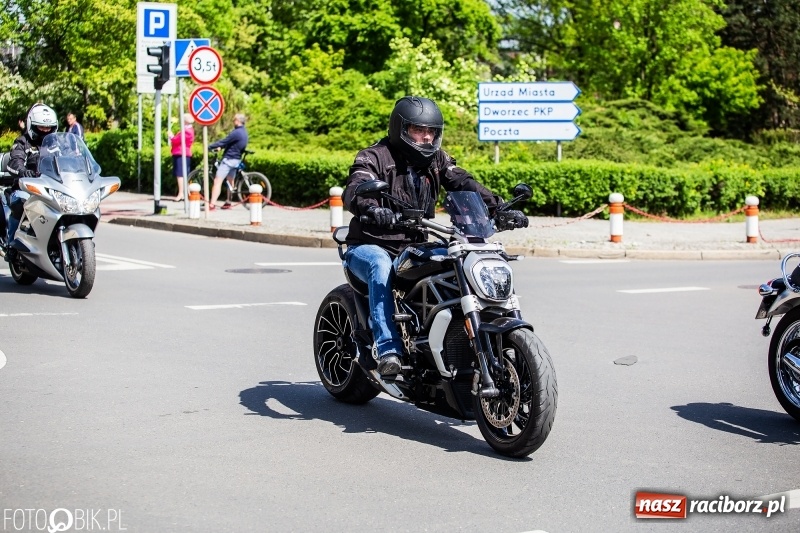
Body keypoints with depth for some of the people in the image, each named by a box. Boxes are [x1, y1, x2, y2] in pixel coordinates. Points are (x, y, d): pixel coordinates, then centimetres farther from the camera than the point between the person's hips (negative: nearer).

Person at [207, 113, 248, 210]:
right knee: (230, 181, 23)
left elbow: (224, 142, -18)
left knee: (217, 181, -15)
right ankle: (228, 203, 31)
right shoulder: (244, 132, 12)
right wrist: (220, 147, 16)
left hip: (229, 159, -10)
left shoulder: (236, 133, -19)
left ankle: (212, 204, -25)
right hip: (237, 159, 10)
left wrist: (210, 146, -10)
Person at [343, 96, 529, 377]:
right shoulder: (374, 157, -8)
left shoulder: (436, 159, 10)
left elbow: (464, 184, -3)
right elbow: (355, 190, -27)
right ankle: (388, 349, -43)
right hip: (371, 246, -5)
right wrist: (372, 208, -51)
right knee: (381, 266, -37)